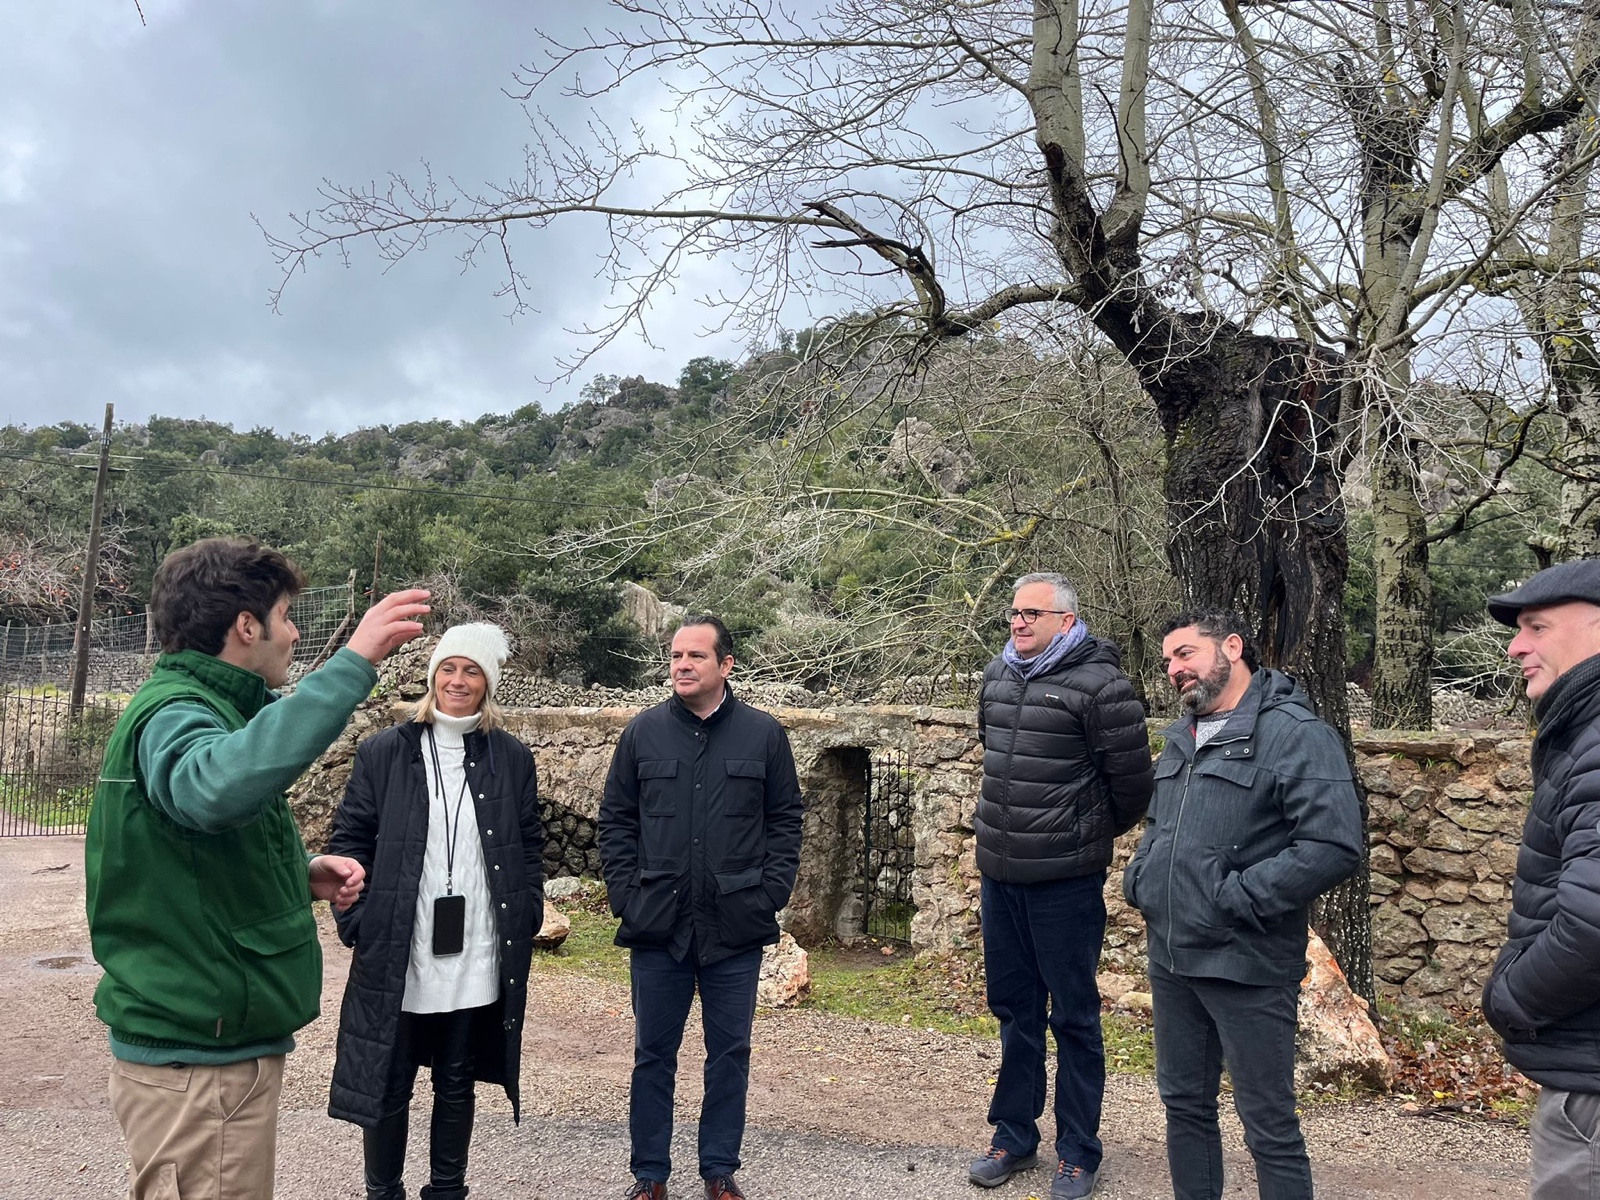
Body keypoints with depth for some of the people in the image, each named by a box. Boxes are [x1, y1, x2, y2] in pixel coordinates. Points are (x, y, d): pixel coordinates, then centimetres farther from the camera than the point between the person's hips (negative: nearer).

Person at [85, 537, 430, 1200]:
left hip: (218, 1041, 10)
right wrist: (353, 663, -42)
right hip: (197, 1063, -10)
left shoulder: (201, 706, 13)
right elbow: (219, 785, -43)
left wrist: (303, 874, 3)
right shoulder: (171, 712, -18)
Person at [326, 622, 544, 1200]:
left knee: (457, 1086, 15)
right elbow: (349, 840, 0)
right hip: (397, 957, -1)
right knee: (389, 1086, 11)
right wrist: (360, 922, -6)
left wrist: (525, 922, 2)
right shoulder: (384, 752, -1)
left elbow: (530, 847, 8)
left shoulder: (512, 758, 4)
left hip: (478, 960, 1)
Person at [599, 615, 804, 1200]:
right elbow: (616, 818, 5)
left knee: (730, 1053, 11)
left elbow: (785, 820, 3)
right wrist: (625, 893, -3)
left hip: (736, 927, 0)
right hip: (657, 925, 1)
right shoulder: (643, 732, 1)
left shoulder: (764, 734, 0)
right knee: (654, 1054, 11)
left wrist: (771, 893, -5)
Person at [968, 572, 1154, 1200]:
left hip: (1066, 880, -6)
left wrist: (1093, 835, 5)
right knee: (1013, 1009, 17)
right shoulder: (997, 676, 7)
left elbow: (1131, 778, -11)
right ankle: (1014, 1135, 32)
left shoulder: (1099, 683, -15)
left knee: (1073, 1017, 8)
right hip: (1000, 872, 6)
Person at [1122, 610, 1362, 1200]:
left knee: (1268, 1125, 5)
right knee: (1184, 1103, 19)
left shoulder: (1296, 735, -12)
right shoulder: (1180, 739, 13)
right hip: (1169, 960, 8)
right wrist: (1138, 882, 7)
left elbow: (1335, 845, -21)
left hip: (1246, 967, -7)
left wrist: (1237, 900, -21)